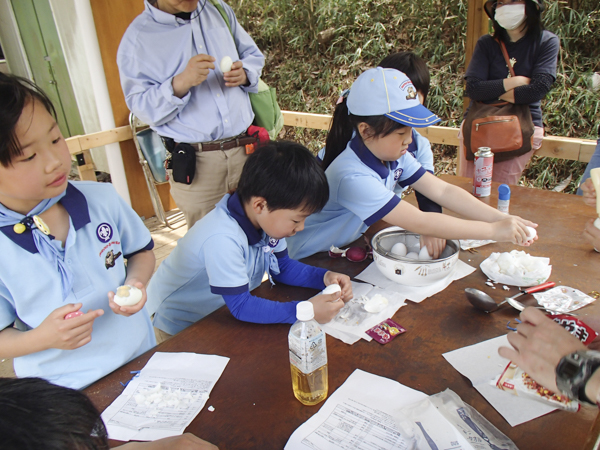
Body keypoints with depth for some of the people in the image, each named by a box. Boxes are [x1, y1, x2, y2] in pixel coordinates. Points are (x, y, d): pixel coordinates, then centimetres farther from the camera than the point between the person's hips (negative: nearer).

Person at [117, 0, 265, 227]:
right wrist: (181, 83, -24)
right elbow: (141, 108, -7)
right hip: (195, 162, -3)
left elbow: (254, 56, 19)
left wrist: (245, 74, -5)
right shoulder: (137, 38, -3)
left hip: (247, 148, 4)